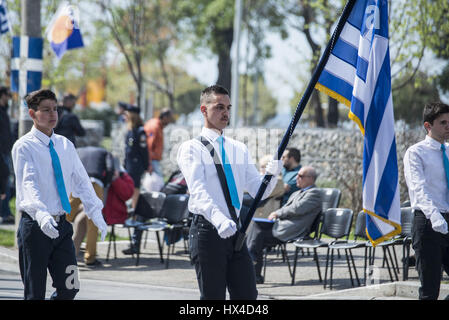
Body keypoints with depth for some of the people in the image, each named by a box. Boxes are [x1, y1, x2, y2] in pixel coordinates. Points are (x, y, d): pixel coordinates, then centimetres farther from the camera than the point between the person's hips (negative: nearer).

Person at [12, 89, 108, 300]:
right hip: (35, 225, -5)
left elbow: (81, 181, 10)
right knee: (35, 292, 0)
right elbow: (28, 183, -20)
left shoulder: (66, 146, 12)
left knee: (69, 288, 1)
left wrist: (96, 212, -4)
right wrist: (41, 214, -36)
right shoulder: (24, 146, -7)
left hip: (61, 225, 5)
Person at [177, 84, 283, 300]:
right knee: (213, 297, -2)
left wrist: (271, 174, -14)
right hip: (207, 230, -6)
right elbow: (198, 191, -19)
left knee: (247, 296, 4)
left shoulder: (239, 150, 16)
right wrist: (218, 219, -37)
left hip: (234, 230, 6)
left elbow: (257, 190, 9)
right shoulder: (192, 148, -3)